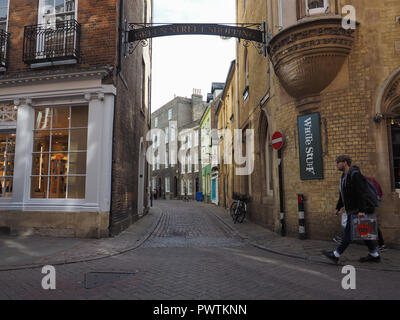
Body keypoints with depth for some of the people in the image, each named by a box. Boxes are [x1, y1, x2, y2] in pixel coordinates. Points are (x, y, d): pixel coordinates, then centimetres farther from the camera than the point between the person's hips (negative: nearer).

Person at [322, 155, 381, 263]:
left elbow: (361, 193, -22)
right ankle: (374, 255, 24)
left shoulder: (355, 174, -16)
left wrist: (361, 210, -26)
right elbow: (342, 195, 21)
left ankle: (336, 255, -3)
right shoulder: (344, 176, 15)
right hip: (351, 210, 10)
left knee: (349, 232, -6)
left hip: (358, 211, -10)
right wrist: (338, 208, 19)